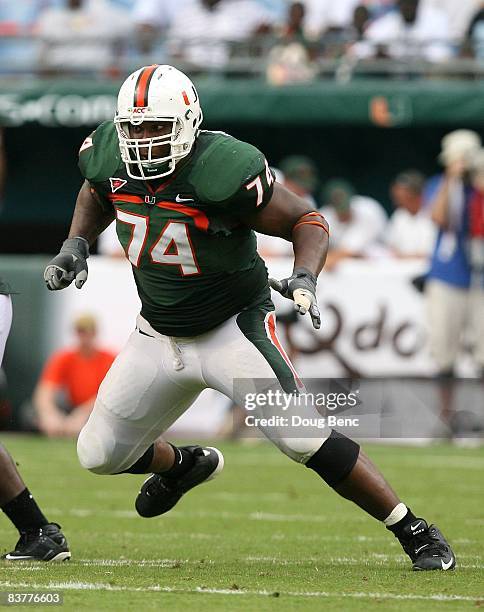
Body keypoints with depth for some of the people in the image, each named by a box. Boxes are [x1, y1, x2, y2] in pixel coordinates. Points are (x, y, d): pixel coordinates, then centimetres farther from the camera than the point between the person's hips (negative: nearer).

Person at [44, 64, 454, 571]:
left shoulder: (223, 170, -27)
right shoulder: (109, 156, -11)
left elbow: (307, 220, -16)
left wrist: (305, 277, -33)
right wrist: (76, 245, 0)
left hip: (233, 329, -6)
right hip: (159, 334, 6)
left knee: (306, 440, -20)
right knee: (100, 455, 11)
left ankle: (416, 534, -6)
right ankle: (184, 465, 46)